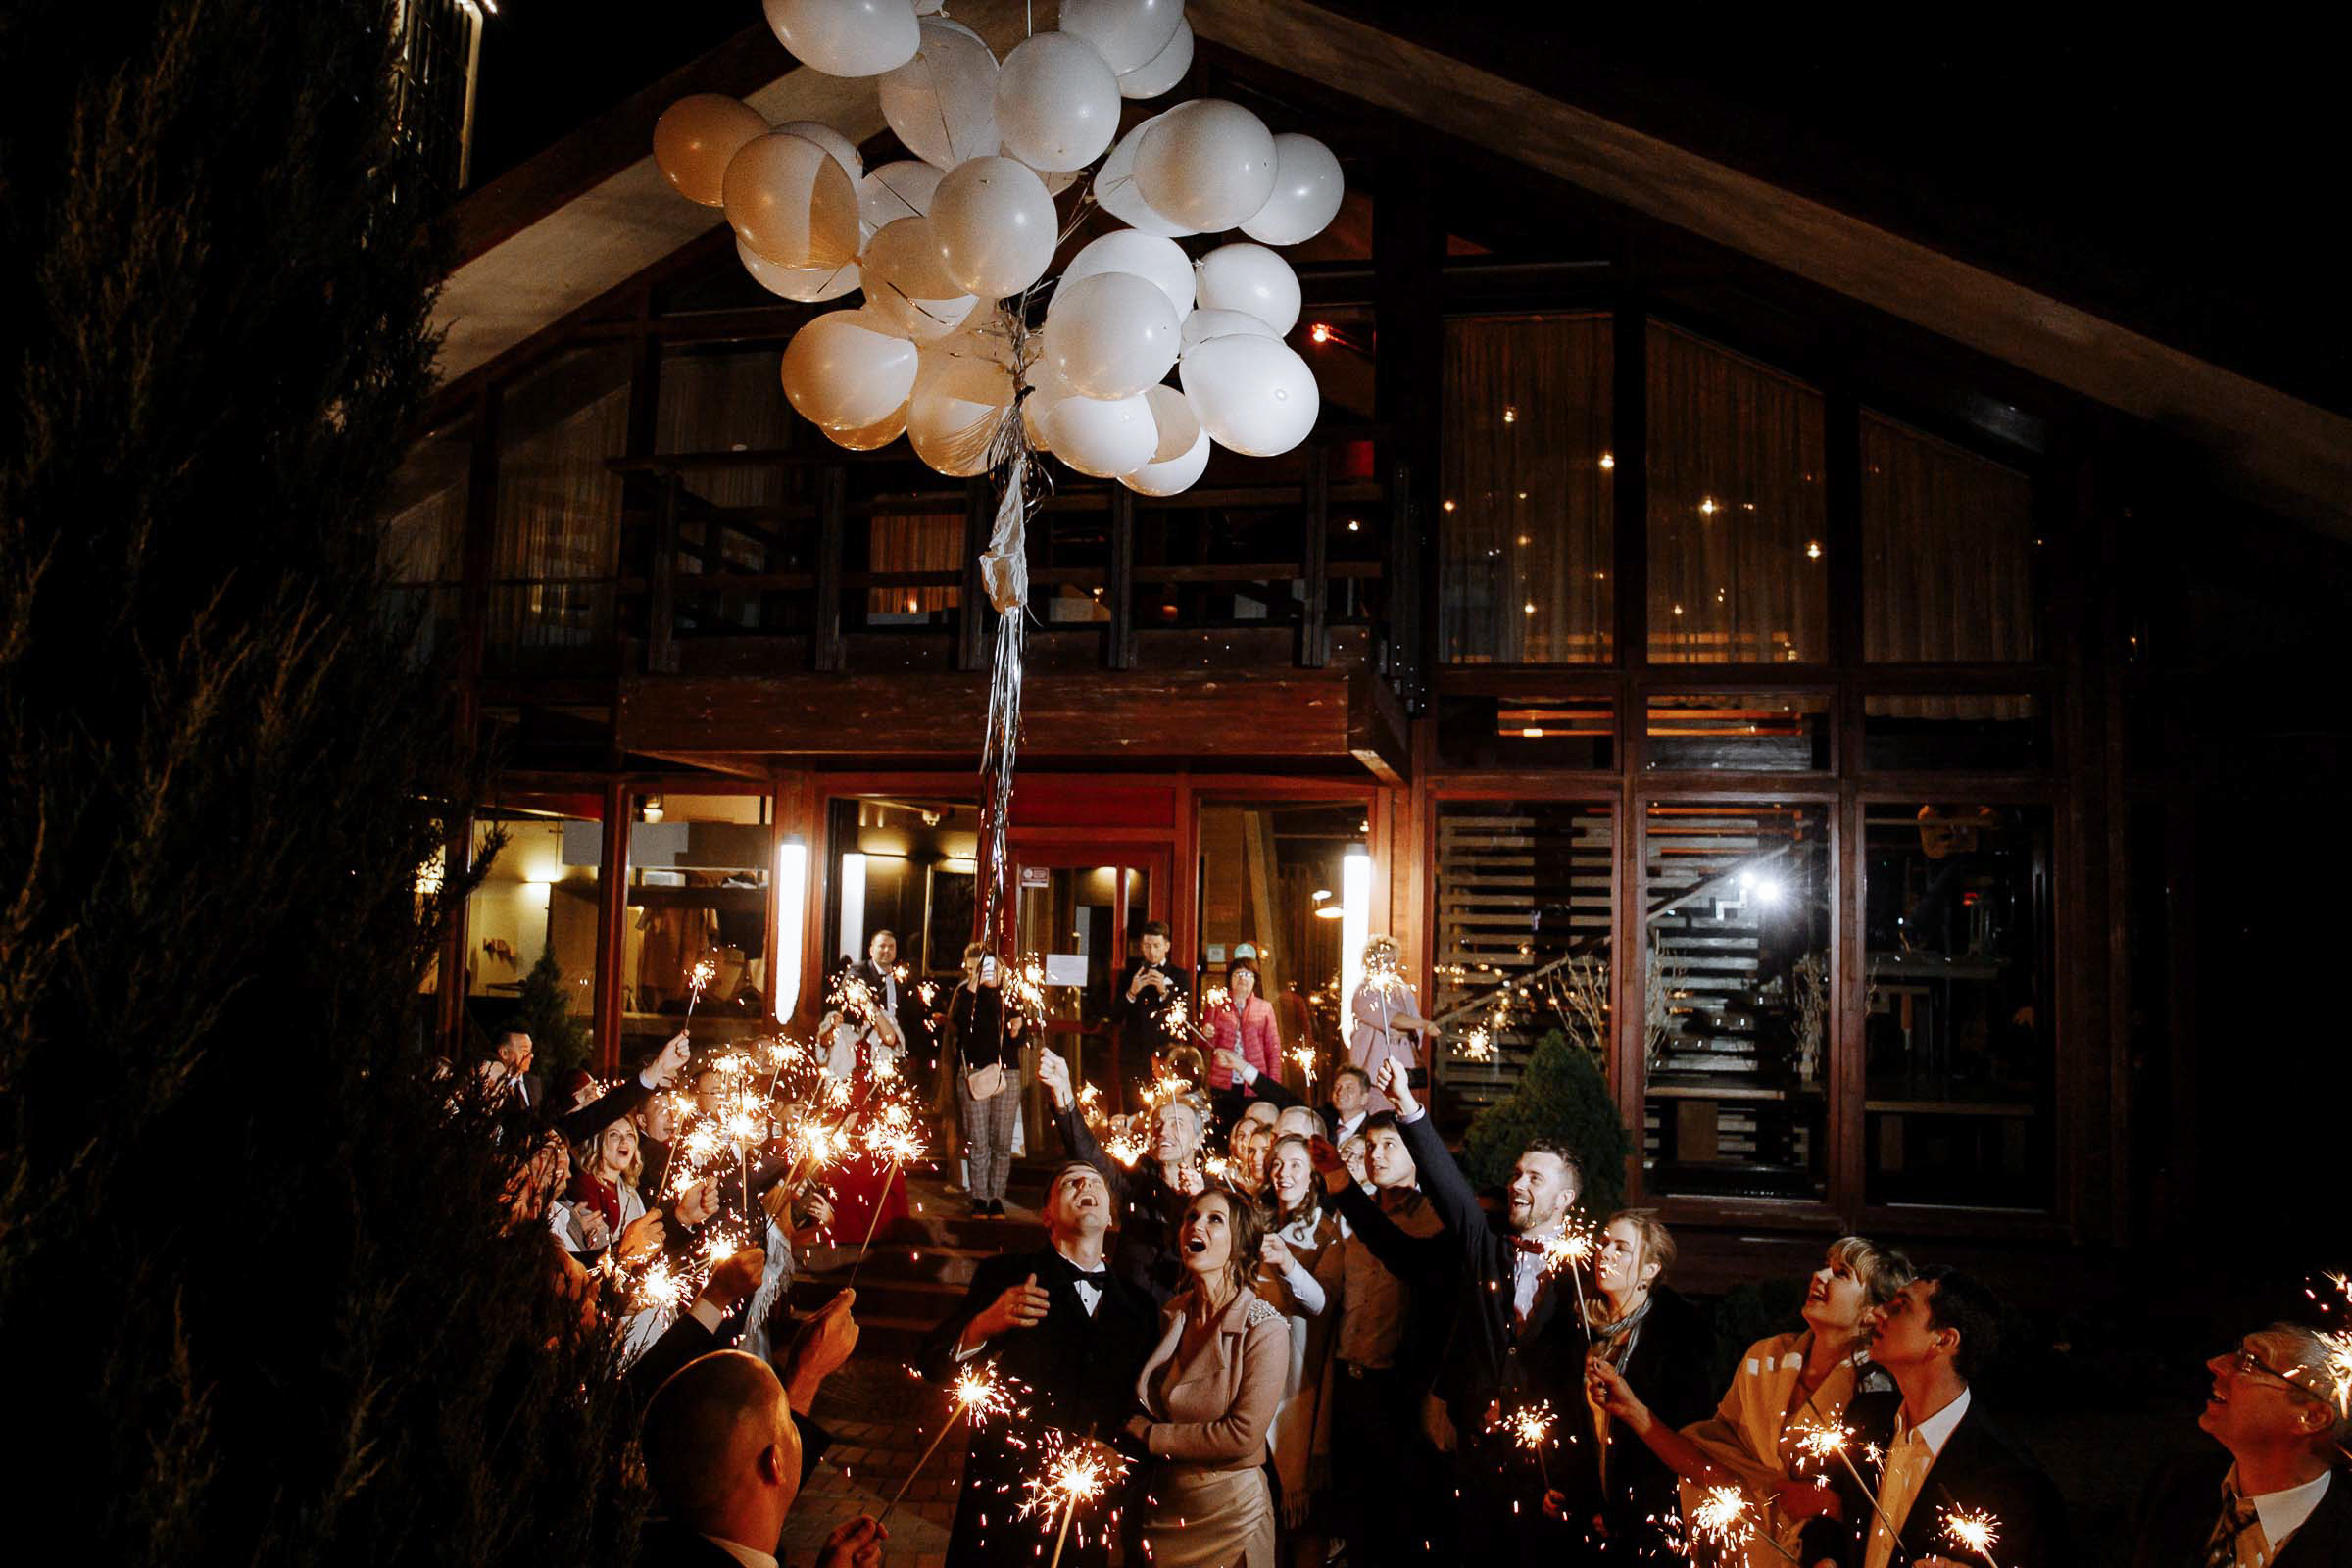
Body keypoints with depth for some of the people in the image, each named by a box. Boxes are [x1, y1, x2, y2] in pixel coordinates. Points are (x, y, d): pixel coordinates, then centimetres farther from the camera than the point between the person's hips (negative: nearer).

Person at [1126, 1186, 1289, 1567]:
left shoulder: (1264, 1330, -16)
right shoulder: (1170, 1316, 1)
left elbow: (1243, 1435, -22)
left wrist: (1147, 1435, -15)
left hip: (1230, 1510, -5)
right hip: (1161, 1505, 5)